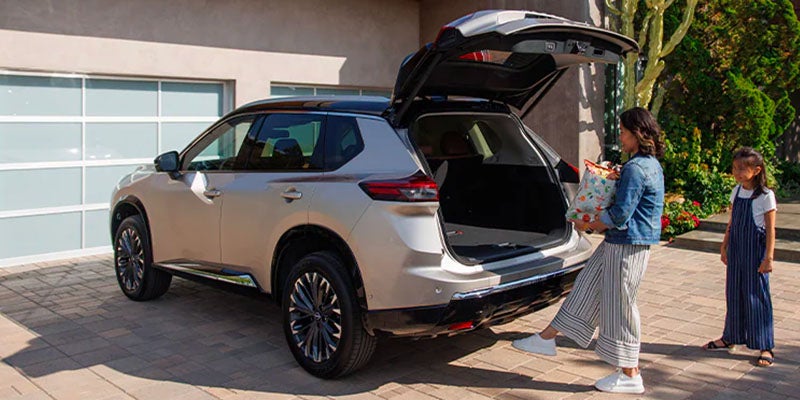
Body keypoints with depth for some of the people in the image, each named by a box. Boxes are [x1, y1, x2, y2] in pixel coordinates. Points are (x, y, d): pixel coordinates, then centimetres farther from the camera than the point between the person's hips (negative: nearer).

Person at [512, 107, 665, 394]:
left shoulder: (636, 168, -20)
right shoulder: (652, 165, 12)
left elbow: (619, 215, -21)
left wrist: (589, 226, -8)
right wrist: (596, 223, 11)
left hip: (627, 246, -10)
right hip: (618, 242, 10)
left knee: (619, 304, 1)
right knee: (586, 287, 14)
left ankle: (630, 376, 14)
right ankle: (546, 339, 25)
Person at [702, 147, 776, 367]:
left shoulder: (765, 196, -12)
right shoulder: (737, 192, 6)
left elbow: (770, 230, -11)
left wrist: (768, 258, -12)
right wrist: (724, 247, 14)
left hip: (755, 250, -6)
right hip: (736, 248, 6)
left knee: (756, 296, -2)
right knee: (734, 293, 13)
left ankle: (765, 347, 8)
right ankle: (730, 338, 26)